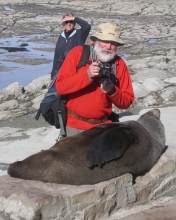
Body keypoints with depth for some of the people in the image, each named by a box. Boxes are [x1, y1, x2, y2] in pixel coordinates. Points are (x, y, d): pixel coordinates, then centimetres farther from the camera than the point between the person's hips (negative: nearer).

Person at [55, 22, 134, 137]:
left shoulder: (119, 64, -3)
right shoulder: (78, 53, -9)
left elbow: (127, 102, -1)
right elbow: (60, 87, -16)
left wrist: (112, 91, -21)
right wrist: (87, 75, -26)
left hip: (103, 125, 2)